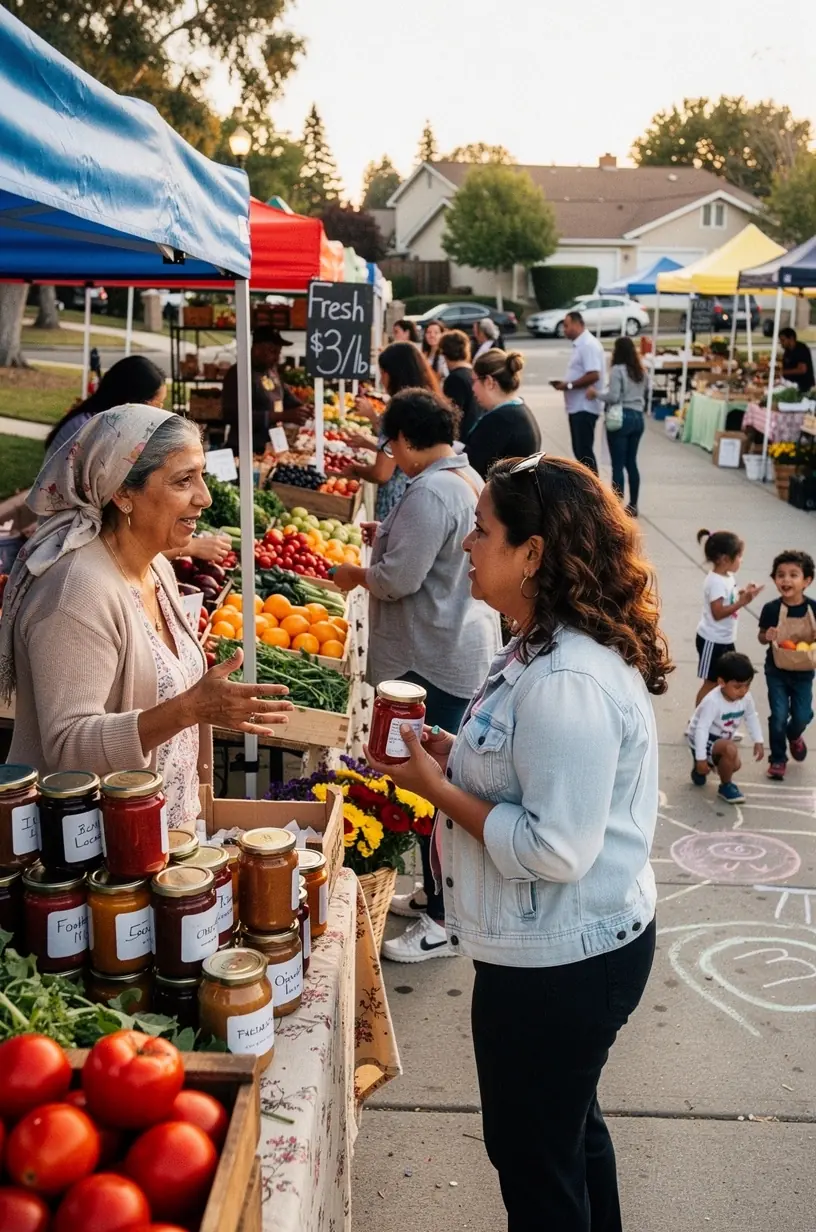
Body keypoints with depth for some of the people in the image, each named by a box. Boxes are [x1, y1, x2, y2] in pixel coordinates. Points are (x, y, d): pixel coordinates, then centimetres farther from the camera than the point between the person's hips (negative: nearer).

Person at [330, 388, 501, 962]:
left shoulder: (429, 493, -21)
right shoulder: (470, 479, 11)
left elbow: (399, 579, -23)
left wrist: (354, 575, -5)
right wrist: (390, 534, 18)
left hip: (434, 663, -11)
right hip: (466, 651, 11)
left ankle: (444, 921, 7)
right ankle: (438, 892, 33)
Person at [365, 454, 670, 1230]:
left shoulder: (567, 683, -29)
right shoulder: (548, 648, 4)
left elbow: (556, 849, -30)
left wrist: (439, 789, -20)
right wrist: (456, 754, 2)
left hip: (558, 963, -10)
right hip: (578, 945, 10)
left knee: (531, 1158, 11)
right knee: (568, 1127, 29)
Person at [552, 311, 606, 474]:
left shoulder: (589, 345, -16)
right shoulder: (579, 344, 16)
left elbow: (593, 375, -24)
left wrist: (568, 385, -18)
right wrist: (564, 383, 7)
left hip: (585, 406, -10)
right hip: (577, 406, 10)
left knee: (585, 451, -7)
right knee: (580, 450, 14)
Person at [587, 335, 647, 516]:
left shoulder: (618, 370, -11)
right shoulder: (641, 371, 13)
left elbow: (613, 397, -16)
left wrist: (596, 394, -2)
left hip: (622, 418, -7)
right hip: (638, 417, 7)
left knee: (618, 465, -3)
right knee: (631, 463, 13)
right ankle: (633, 505, 17)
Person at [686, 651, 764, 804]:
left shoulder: (746, 698, -15)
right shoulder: (712, 701, -36)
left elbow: (752, 717, 5)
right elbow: (701, 729, -35)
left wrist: (758, 741, 1)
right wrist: (701, 758, -35)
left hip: (721, 739, 8)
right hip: (702, 739, -8)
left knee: (735, 765, 20)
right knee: (731, 749, -33)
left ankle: (700, 770, 45)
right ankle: (725, 786, -8)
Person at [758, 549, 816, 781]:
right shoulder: (771, 609, -16)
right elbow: (762, 636, -2)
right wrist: (767, 636, -23)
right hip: (777, 671, -1)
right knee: (779, 716, 0)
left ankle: (794, 735, 44)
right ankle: (778, 759, 20)